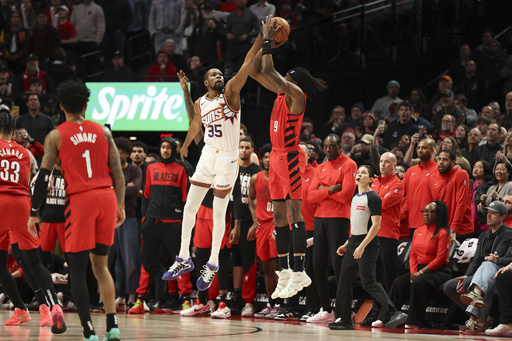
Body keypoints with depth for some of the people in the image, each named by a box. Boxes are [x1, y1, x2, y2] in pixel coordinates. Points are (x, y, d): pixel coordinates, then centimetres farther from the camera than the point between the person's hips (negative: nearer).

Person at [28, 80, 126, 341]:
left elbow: (44, 176, -1)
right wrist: (121, 205, 14)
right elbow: (118, 171, 8)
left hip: (80, 199, -4)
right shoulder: (103, 131, 11)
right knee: (100, 266, 16)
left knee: (77, 270, 2)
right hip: (107, 196, 4)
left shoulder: (56, 136, 2)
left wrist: (34, 213, 4)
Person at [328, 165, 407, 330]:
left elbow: (376, 225, -17)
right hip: (354, 243, 9)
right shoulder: (355, 198, 16)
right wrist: (347, 245, 19)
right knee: (344, 281, 8)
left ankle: (393, 313, -20)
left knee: (369, 282, -17)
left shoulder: (373, 198, -11)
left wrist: (362, 246, -23)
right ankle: (344, 320, 14)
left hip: (368, 245, -9)